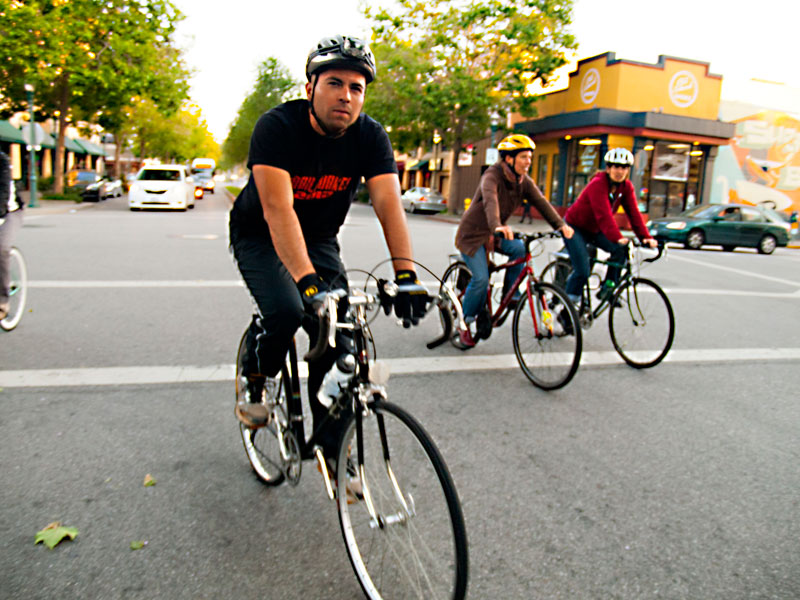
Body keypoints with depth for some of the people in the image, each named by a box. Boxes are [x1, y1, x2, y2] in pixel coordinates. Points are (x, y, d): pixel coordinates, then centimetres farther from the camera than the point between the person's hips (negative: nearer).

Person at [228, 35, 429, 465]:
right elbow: (278, 209, -38)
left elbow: (389, 203, -27)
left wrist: (405, 275, -42)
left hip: (319, 239, 3)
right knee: (285, 311, -30)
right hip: (260, 236, -3)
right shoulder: (278, 126, -25)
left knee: (338, 341, -8)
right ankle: (258, 381, 4)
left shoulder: (370, 136, -15)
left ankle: (331, 448, 10)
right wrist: (307, 279, -51)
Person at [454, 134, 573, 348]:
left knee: (519, 248, -23)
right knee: (481, 279, -19)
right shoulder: (492, 176, -22)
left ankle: (509, 295, -5)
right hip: (473, 234, -6)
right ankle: (466, 323, 2)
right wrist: (497, 226, -59)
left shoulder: (523, 181, -1)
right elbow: (490, 201, -40)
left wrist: (560, 224, -26)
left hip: (494, 234, 6)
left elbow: (541, 201, -11)